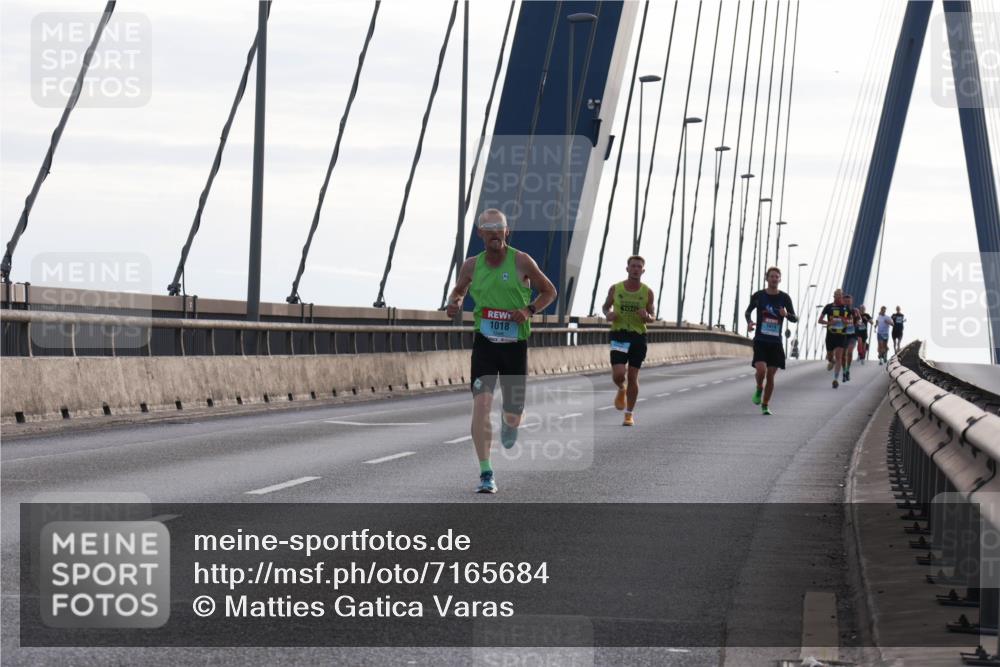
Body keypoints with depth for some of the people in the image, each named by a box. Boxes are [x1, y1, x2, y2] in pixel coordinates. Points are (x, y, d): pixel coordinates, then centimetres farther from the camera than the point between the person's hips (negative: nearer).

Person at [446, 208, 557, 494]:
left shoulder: (521, 261, -5)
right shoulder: (472, 265, 2)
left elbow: (549, 291, 4)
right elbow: (458, 290, 22)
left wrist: (529, 310, -14)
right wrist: (454, 304, -2)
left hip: (515, 344, -1)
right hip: (484, 342, 1)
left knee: (513, 417, 5)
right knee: (481, 403, -18)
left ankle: (509, 422, 47)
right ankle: (486, 475, -13)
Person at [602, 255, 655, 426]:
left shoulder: (647, 292, 0)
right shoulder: (615, 289, -1)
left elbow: (652, 317, 9)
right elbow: (606, 306, 16)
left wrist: (647, 317, -15)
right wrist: (608, 314, -8)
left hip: (638, 336, 0)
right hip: (619, 335, 0)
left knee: (633, 378, 2)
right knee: (618, 375, -14)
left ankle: (629, 414, 15)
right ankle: (621, 390, 23)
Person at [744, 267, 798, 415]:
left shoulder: (784, 298, 1)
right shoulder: (758, 296, -1)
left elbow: (795, 319, 7)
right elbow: (748, 311, 15)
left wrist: (787, 315, -16)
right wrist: (749, 322, -6)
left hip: (776, 343, 2)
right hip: (760, 341, -2)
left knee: (771, 375, 2)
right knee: (761, 370, -20)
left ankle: (765, 406, 17)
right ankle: (759, 389, 13)